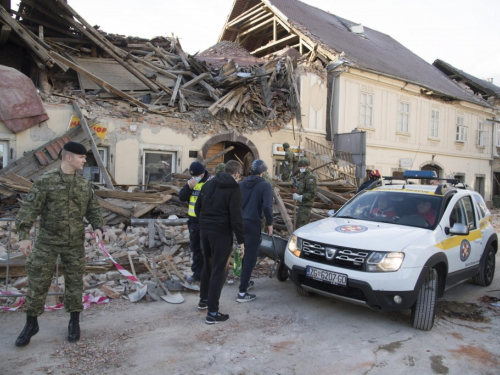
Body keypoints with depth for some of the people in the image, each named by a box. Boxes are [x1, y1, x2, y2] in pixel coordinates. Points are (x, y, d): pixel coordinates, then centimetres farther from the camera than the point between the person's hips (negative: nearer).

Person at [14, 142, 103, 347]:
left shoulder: (85, 184, 4)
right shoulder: (46, 181, -8)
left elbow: (93, 209, 9)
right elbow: (30, 208, -11)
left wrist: (97, 227, -8)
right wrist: (23, 235, -18)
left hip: (75, 244, 3)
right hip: (47, 242, -2)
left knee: (74, 282, 10)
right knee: (38, 282, 6)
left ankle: (74, 322, 26)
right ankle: (31, 323, 26)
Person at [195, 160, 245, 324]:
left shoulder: (209, 183, 9)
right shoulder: (234, 188, -12)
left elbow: (197, 208, 13)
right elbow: (236, 217, -17)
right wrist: (241, 240, -12)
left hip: (205, 230, 7)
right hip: (222, 233, -7)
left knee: (208, 265, 23)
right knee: (219, 270, 0)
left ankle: (203, 299, 37)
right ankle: (212, 313, 4)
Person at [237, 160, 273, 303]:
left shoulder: (241, 184, 9)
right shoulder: (265, 186, -8)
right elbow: (267, 207, -19)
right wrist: (270, 224, -6)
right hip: (253, 224, -6)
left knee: (245, 254, 23)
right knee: (250, 258, 0)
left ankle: (244, 281, 38)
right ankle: (242, 292, 0)